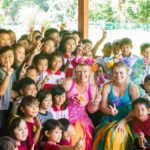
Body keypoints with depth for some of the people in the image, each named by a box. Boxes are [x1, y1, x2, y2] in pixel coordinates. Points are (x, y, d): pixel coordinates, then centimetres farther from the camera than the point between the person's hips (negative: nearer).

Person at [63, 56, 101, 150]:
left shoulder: (92, 88, 1)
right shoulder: (68, 83, -7)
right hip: (67, 117, -2)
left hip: (82, 119, 2)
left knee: (82, 138, -16)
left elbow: (91, 110, 6)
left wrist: (96, 103, -13)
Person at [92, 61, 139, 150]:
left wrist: (123, 121, -22)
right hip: (109, 120, 2)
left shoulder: (132, 88, -5)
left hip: (126, 121, -2)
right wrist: (110, 111, -23)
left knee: (115, 136, -30)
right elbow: (103, 106, 0)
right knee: (101, 136, -25)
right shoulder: (107, 87, 2)